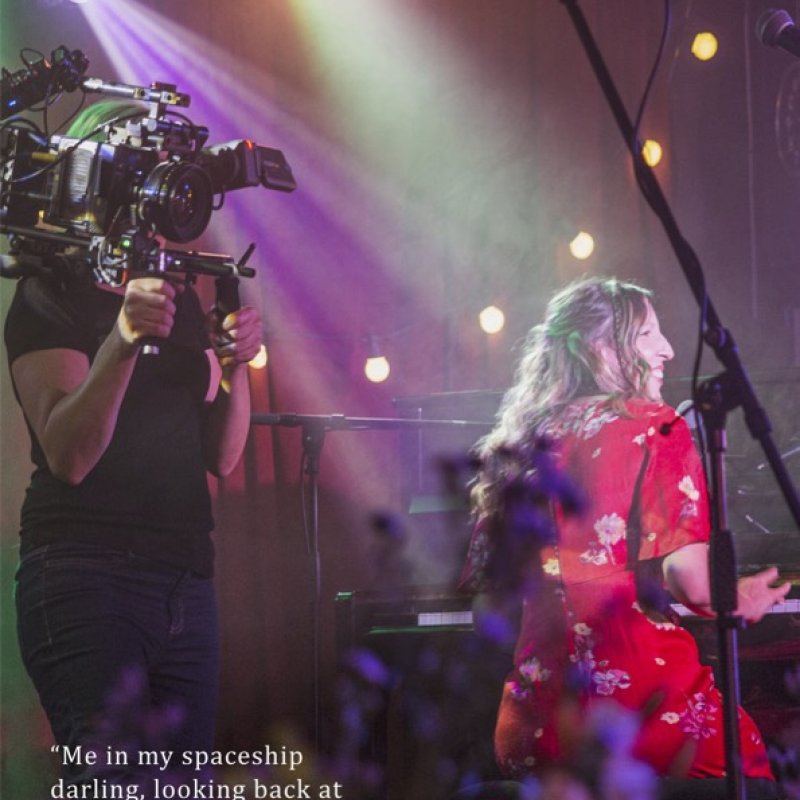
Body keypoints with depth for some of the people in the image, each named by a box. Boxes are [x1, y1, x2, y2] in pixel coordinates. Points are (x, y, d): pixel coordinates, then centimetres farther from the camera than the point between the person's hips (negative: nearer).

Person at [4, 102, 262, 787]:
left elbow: (220, 458, 18)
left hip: (186, 585, 7)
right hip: (86, 580, -7)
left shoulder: (180, 300, 19)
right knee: (116, 786, -19)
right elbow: (68, 455, -17)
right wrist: (122, 344, -32)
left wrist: (235, 367, -1)